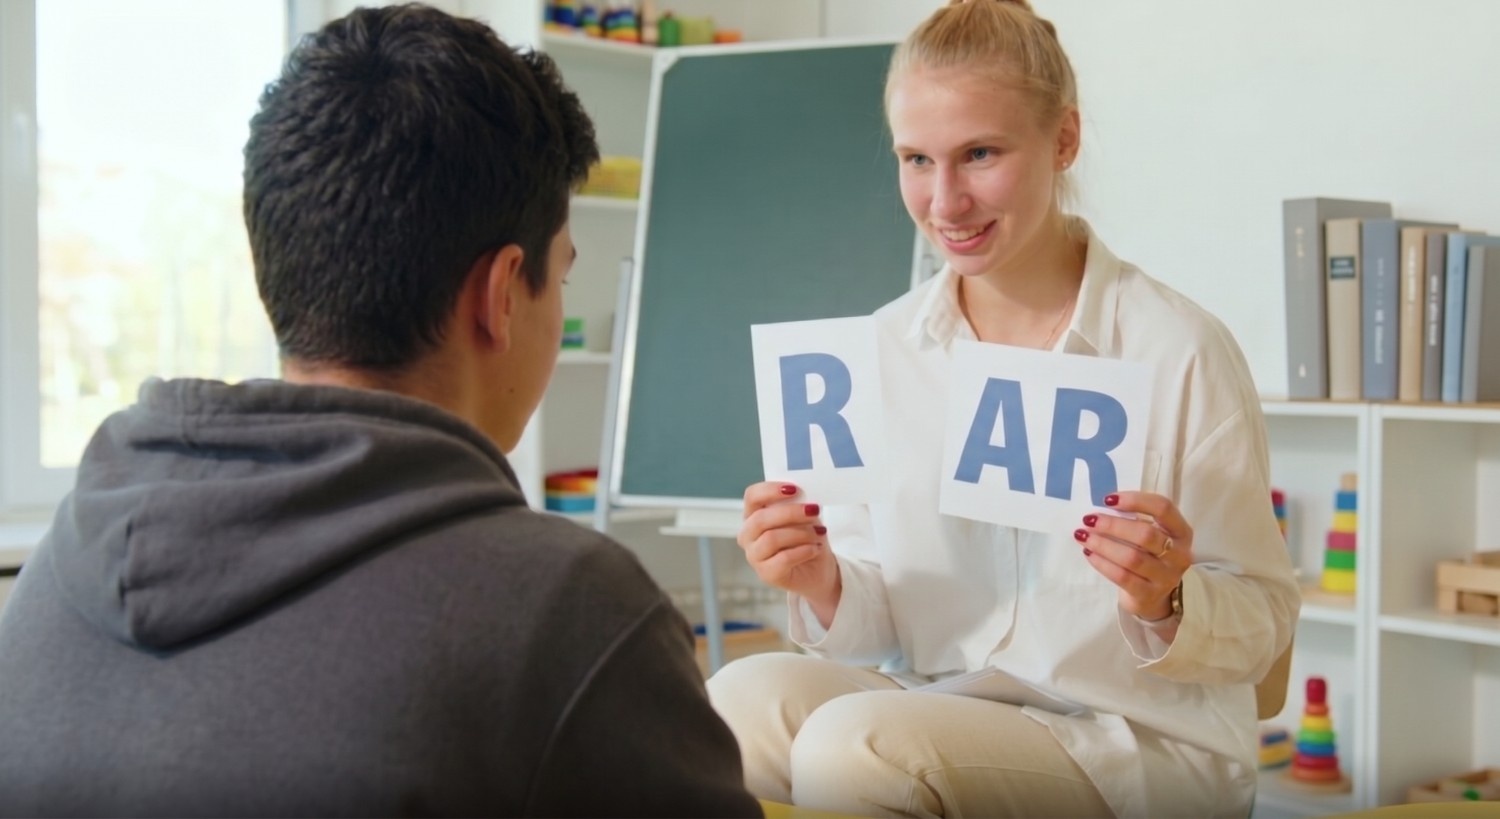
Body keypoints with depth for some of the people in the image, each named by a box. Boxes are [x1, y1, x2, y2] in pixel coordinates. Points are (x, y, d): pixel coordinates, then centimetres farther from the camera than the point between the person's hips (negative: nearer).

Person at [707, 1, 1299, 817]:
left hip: (1147, 740, -3)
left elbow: (1262, 625, -4)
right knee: (744, 695, -26)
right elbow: (879, 626, 7)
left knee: (856, 742, -30)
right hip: (932, 713, 4)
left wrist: (1168, 606, -24)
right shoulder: (878, 351, 2)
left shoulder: (1180, 350, -10)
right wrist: (825, 588, -14)